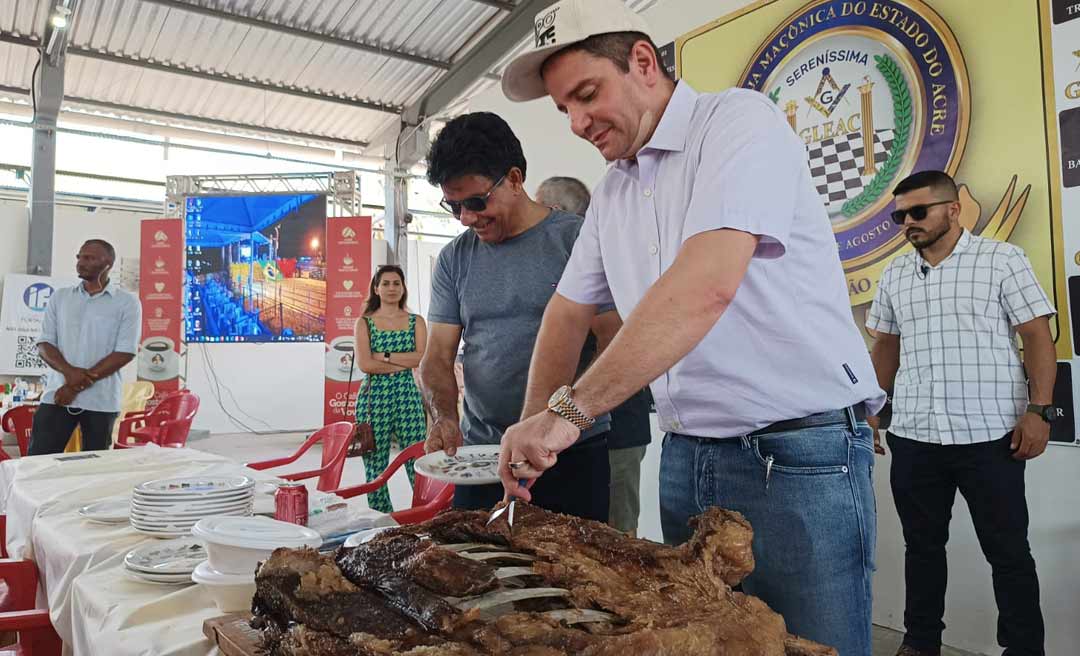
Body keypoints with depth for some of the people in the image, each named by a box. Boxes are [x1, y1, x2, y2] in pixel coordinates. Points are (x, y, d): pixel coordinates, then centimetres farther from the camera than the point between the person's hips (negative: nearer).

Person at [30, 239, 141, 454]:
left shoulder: (127, 302, -1)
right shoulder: (60, 297, 11)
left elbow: (125, 352, -8)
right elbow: (44, 343, 6)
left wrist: (77, 385, -12)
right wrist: (69, 372, -15)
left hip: (101, 400, -2)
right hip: (57, 394, 3)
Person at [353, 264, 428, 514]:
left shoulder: (416, 322, 10)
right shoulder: (364, 323, 7)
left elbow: (422, 358, -5)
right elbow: (364, 363, -7)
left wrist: (384, 356, -9)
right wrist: (404, 362, -6)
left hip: (409, 397, 0)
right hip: (374, 397, 0)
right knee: (375, 465, 4)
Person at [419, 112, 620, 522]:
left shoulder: (576, 240, -5)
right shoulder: (454, 259, 8)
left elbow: (614, 343, -10)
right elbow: (438, 357, 7)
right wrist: (445, 416, -14)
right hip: (479, 451, 4)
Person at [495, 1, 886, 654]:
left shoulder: (742, 122, -12)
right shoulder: (611, 191, 13)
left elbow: (706, 286, -27)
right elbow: (569, 308, 18)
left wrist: (571, 409, -27)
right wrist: (532, 433, 8)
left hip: (800, 453, -7)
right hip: (687, 457, 7)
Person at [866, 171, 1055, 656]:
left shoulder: (1002, 260, -1)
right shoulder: (894, 275, 11)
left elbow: (1037, 337, -4)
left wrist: (1040, 410, -13)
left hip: (991, 435, -4)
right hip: (913, 436, 4)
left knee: (1008, 549, 7)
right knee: (922, 545, 14)